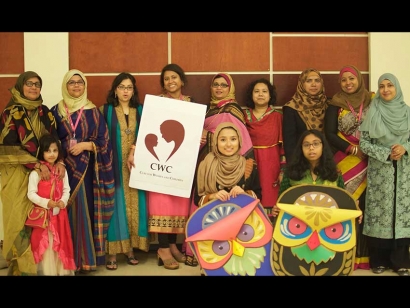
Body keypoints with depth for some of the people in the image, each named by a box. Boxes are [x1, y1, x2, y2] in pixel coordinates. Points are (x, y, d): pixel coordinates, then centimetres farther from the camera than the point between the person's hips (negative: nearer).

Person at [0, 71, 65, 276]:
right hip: (17, 173, -4)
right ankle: (20, 266, 8)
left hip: (44, 170, 4)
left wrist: (59, 162, -12)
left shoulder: (44, 112, 10)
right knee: (19, 218, -3)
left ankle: (39, 262, 16)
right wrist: (36, 164, -18)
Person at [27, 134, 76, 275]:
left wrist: (63, 201, -14)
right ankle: (46, 270, 14)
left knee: (61, 243, 11)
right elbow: (31, 194, -13)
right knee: (44, 244, 2)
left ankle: (62, 270, 24)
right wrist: (46, 202, -24)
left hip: (60, 213, 4)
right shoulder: (36, 172, -11)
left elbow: (66, 190, 6)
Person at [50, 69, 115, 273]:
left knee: (86, 209, -2)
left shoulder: (93, 112, 8)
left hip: (87, 169, 0)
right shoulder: (56, 111, 9)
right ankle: (69, 257, 8)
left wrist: (86, 145, -11)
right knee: (68, 210, -1)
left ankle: (87, 257, 7)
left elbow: (103, 140, 4)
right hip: (64, 168, 0)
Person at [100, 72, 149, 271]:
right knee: (115, 205, -2)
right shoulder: (105, 110, 3)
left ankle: (131, 248, 15)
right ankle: (112, 251, 3)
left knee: (134, 206, 5)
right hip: (114, 166, -2)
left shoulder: (141, 111, 9)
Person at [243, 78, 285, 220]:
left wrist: (283, 170, -4)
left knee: (270, 197, -1)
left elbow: (283, 143, 1)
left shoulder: (277, 116, 3)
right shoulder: (245, 115, 6)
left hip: (271, 162, -1)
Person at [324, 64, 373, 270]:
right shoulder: (335, 105, 3)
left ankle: (364, 254, 9)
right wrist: (354, 149, -10)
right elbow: (329, 134, -3)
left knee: (366, 205, 0)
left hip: (369, 160, 1)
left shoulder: (372, 101, 7)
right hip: (346, 162, -1)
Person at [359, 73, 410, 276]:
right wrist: (386, 154, -13)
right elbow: (363, 143, -4)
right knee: (379, 213, 0)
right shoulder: (372, 112, -1)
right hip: (379, 172, -2)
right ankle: (378, 260, 11)